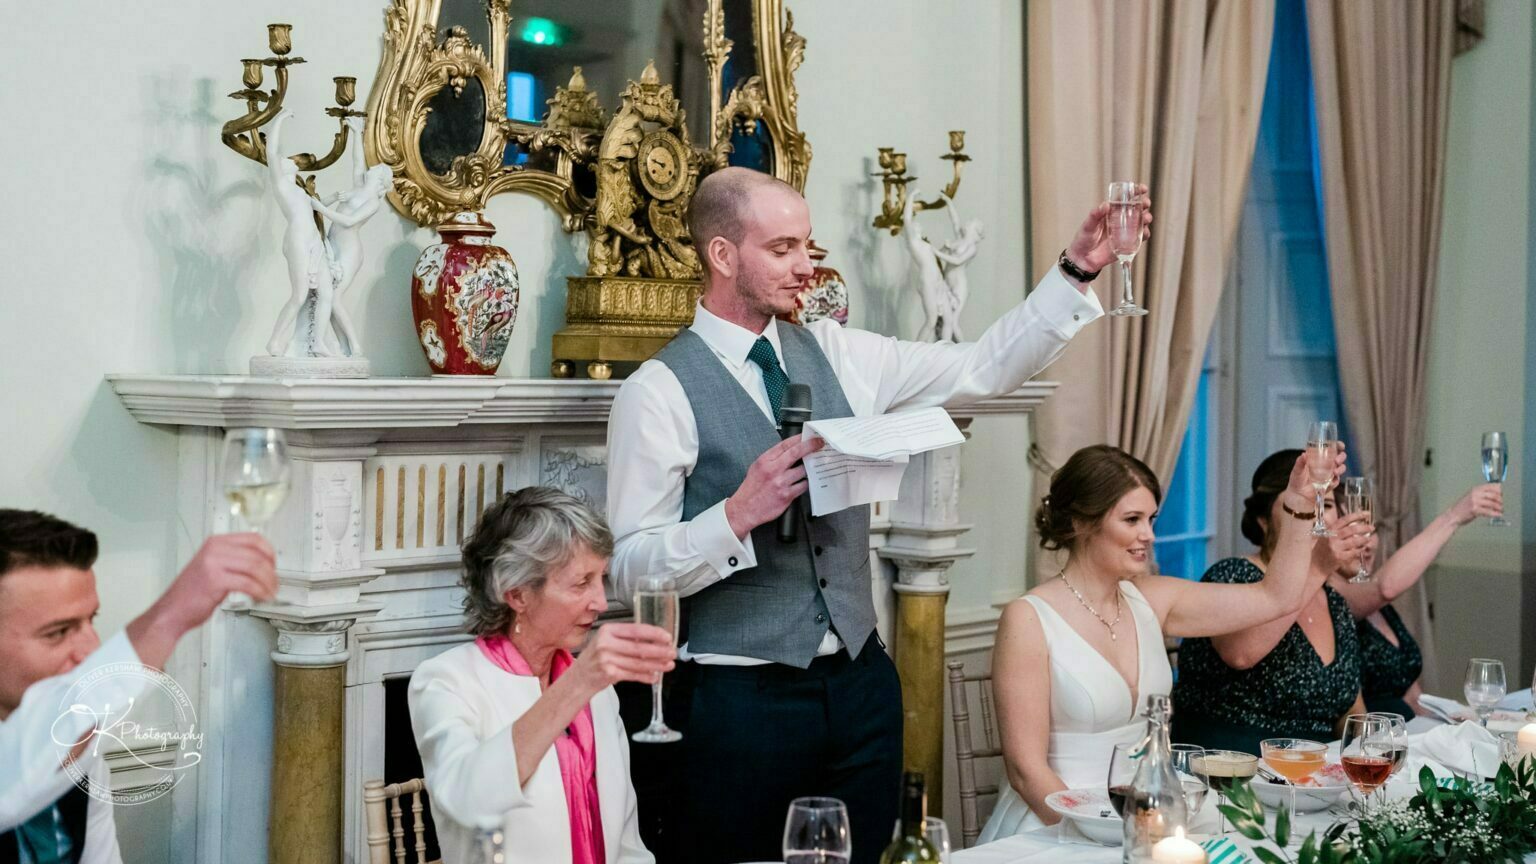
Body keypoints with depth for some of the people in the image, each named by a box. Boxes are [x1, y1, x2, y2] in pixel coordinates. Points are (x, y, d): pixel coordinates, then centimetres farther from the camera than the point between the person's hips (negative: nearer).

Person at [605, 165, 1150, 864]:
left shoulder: (835, 355, 7)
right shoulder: (659, 391, -10)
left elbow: (984, 369, 7)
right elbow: (628, 569, -11)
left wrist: (1077, 269, -1)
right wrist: (739, 514, -25)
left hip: (859, 683, 5)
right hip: (739, 699, -5)